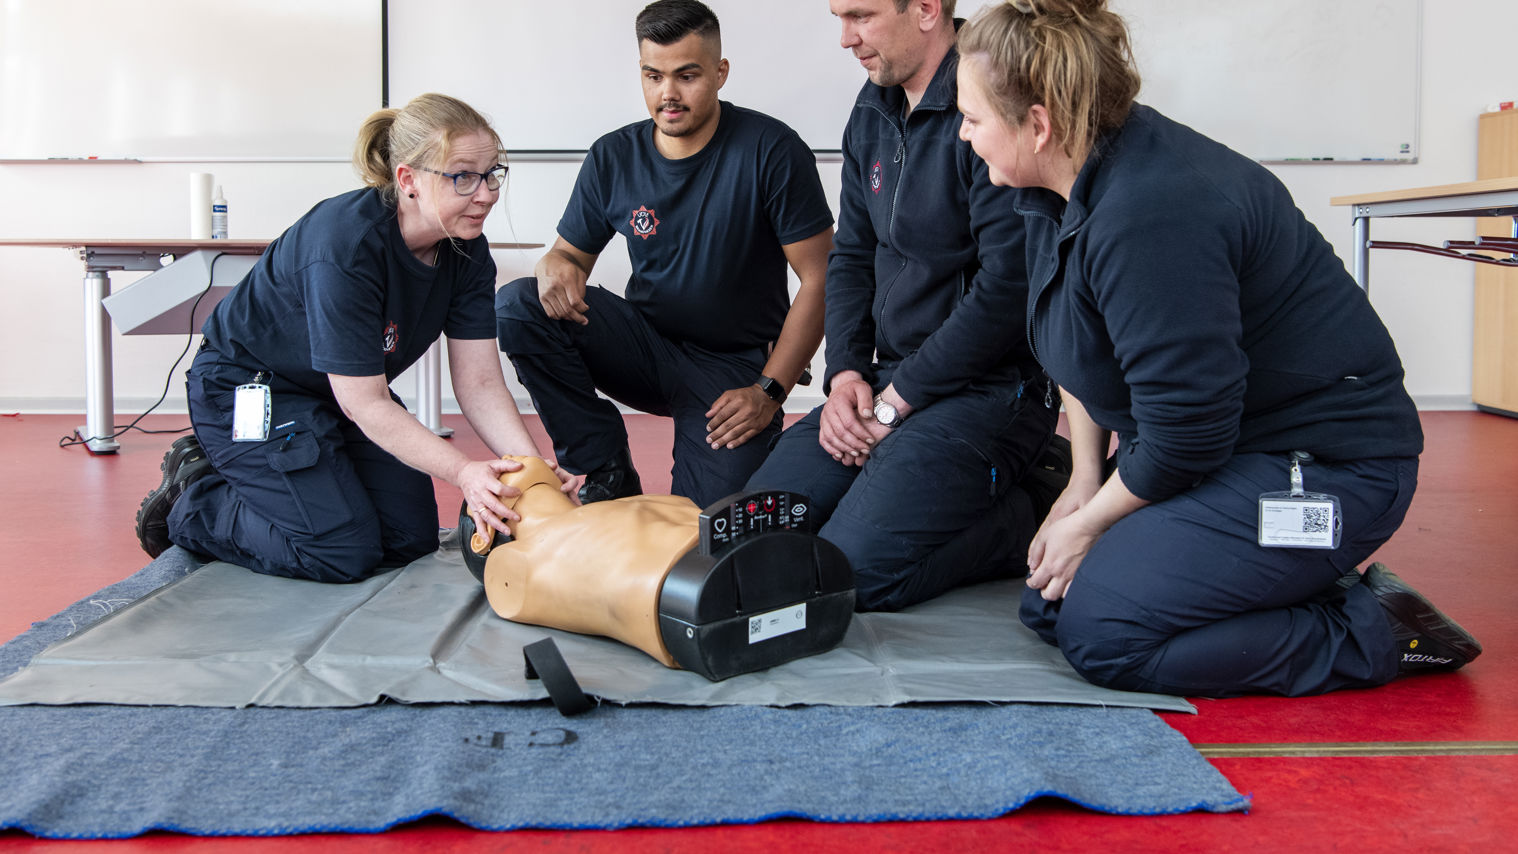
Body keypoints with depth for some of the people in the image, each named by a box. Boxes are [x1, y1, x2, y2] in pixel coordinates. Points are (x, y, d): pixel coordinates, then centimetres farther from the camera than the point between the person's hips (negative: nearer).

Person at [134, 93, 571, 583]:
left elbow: (480, 383, -14)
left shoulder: (466, 250, -13)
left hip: (342, 392, 8)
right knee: (345, 553, -16)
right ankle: (191, 501, 7)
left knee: (411, 538, 3)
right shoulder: (345, 246, -35)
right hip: (248, 390, -8)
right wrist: (462, 472, -40)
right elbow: (365, 403, -31)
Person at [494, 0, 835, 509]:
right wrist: (555, 265, -19)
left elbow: (818, 279, -10)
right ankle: (607, 474, -8)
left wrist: (769, 391, -15)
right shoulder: (613, 158, 0)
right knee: (515, 307, -20)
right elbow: (574, 252, 9)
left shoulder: (771, 151, -12)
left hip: (732, 366, -3)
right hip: (644, 346, 4)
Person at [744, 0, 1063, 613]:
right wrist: (845, 373, 0)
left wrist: (896, 401, -14)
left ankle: (1033, 516, 0)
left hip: (991, 385, -8)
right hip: (890, 380, 9)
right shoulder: (873, 113, 12)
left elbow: (1008, 286, -21)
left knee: (851, 568, -22)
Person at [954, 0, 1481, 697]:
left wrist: (1090, 524, -10)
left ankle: (1374, 634, -6)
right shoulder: (1058, 191, 2)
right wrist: (1084, 481, 7)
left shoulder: (1150, 215, -29)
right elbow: (1081, 354, 16)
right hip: (1225, 448, 10)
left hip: (1325, 469, -10)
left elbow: (1183, 436, -25)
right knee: (1045, 606, 5)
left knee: (1099, 633, -20)